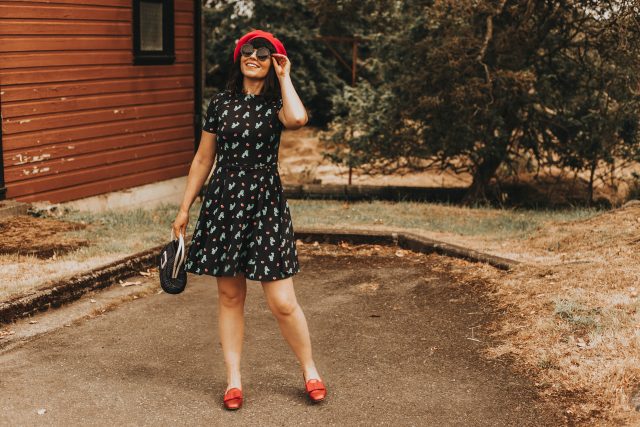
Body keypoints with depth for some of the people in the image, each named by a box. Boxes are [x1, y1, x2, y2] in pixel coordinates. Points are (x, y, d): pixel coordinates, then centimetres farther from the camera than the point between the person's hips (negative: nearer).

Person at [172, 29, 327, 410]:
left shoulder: (276, 104, 0)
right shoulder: (221, 104, 7)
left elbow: (298, 119, -27)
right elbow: (203, 159, 12)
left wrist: (284, 77, -12)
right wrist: (185, 208, 11)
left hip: (266, 204, -2)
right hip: (223, 203, 3)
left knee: (282, 301, -3)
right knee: (230, 296, 8)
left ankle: (310, 370, 18)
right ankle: (234, 378, 20)